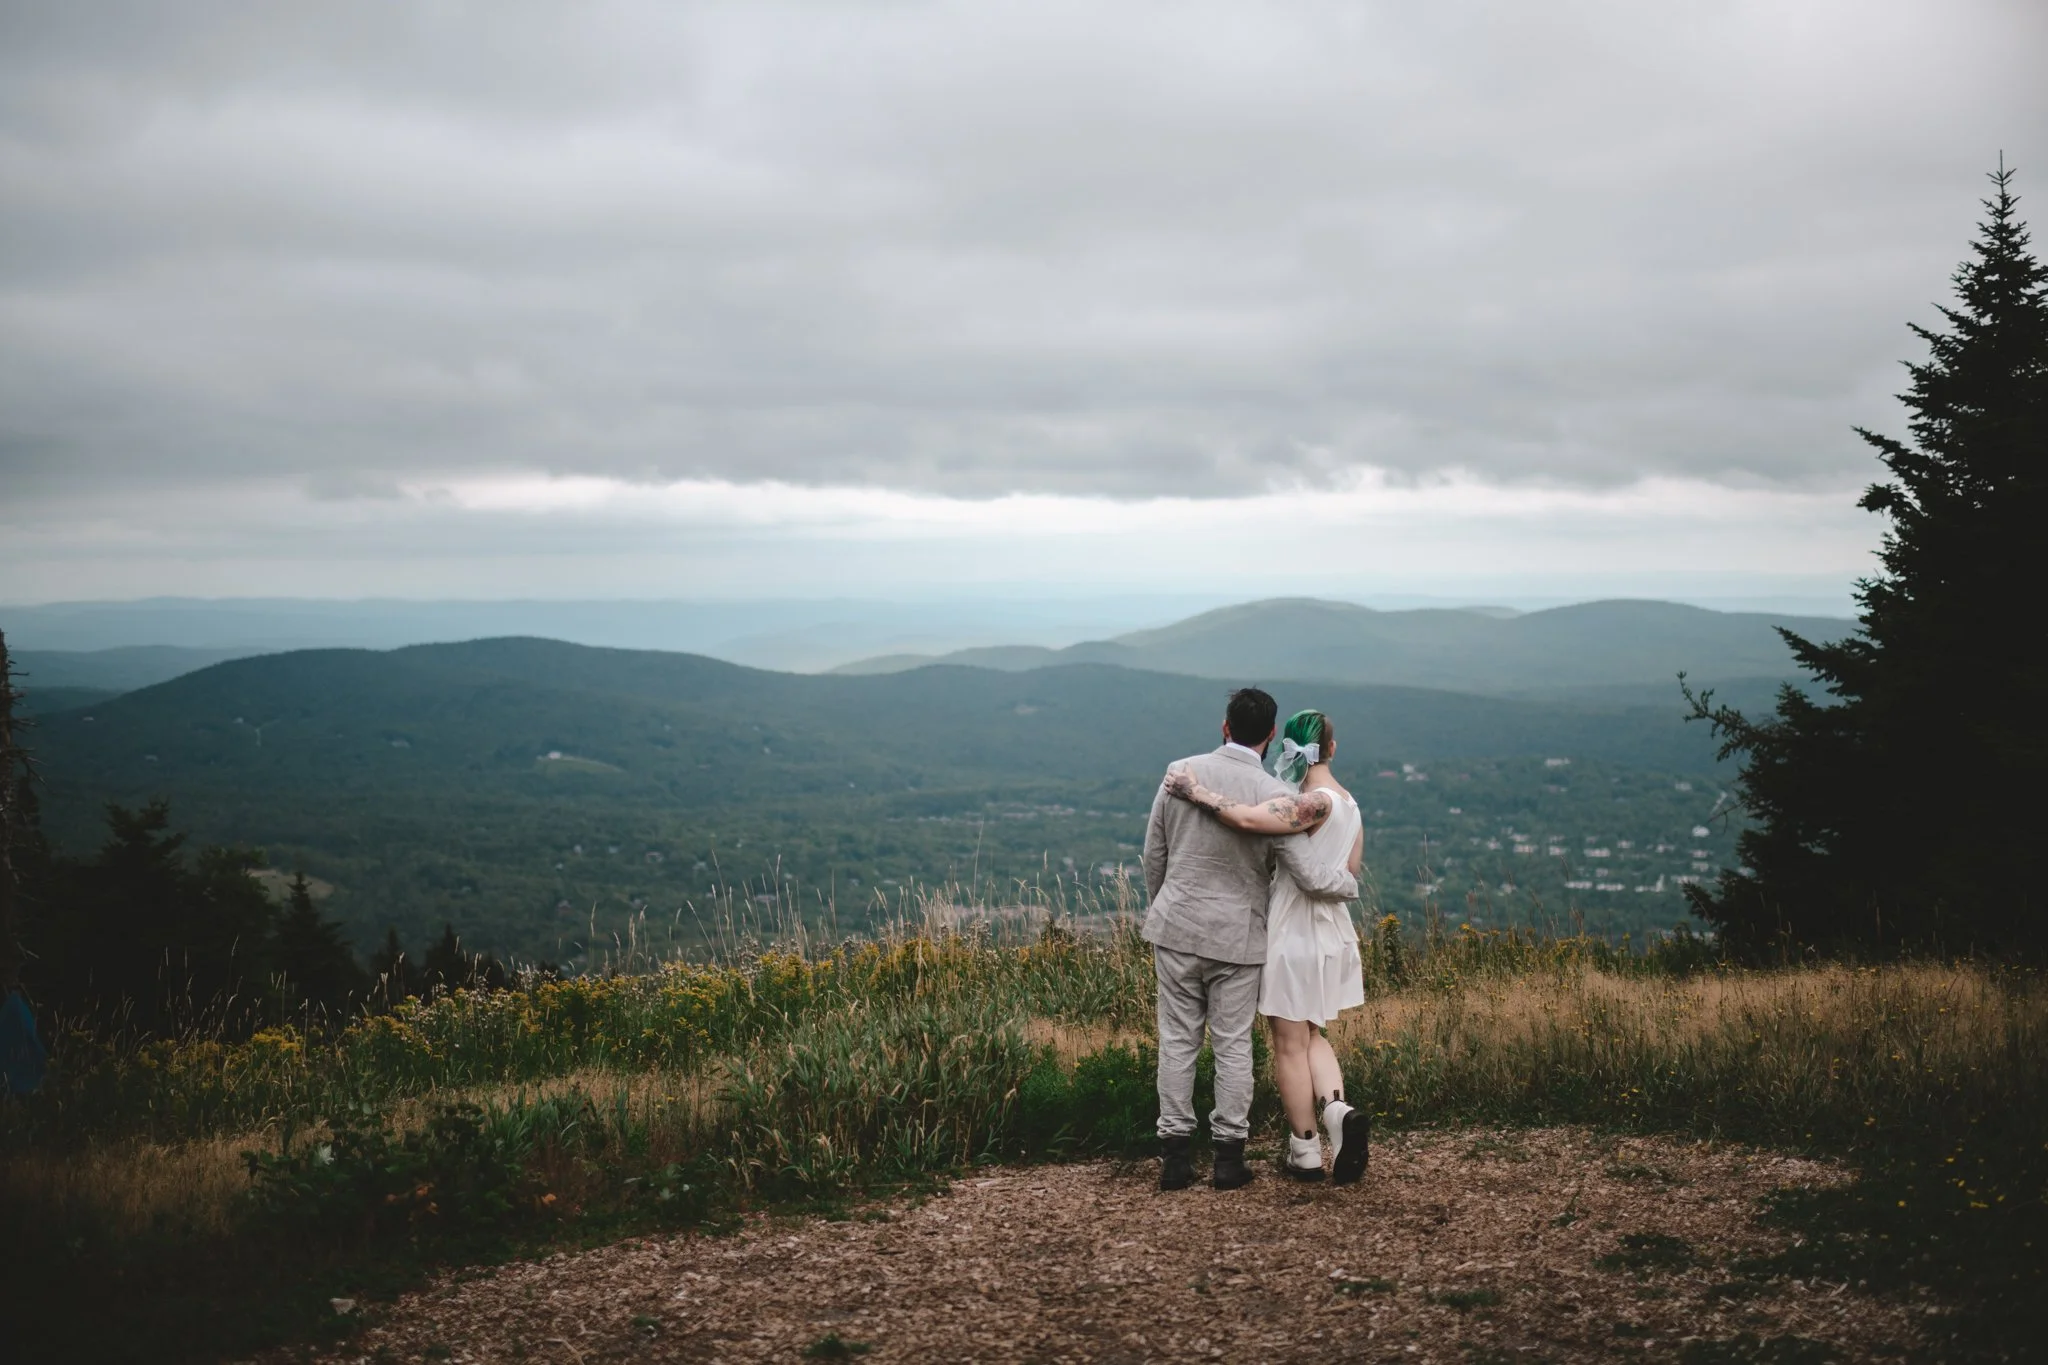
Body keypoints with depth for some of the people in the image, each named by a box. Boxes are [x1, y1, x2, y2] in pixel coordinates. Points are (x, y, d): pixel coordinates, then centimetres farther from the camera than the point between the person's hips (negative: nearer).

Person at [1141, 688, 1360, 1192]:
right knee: (1233, 1045, 8)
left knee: (1178, 1040, 8)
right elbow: (1307, 875, -10)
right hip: (1237, 937, -2)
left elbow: (1153, 854, 4)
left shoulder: (1182, 772, -4)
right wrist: (1348, 881, 11)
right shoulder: (1277, 796, -12)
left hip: (1176, 927, 2)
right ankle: (1228, 1154, 13)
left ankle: (1175, 1152, 11)